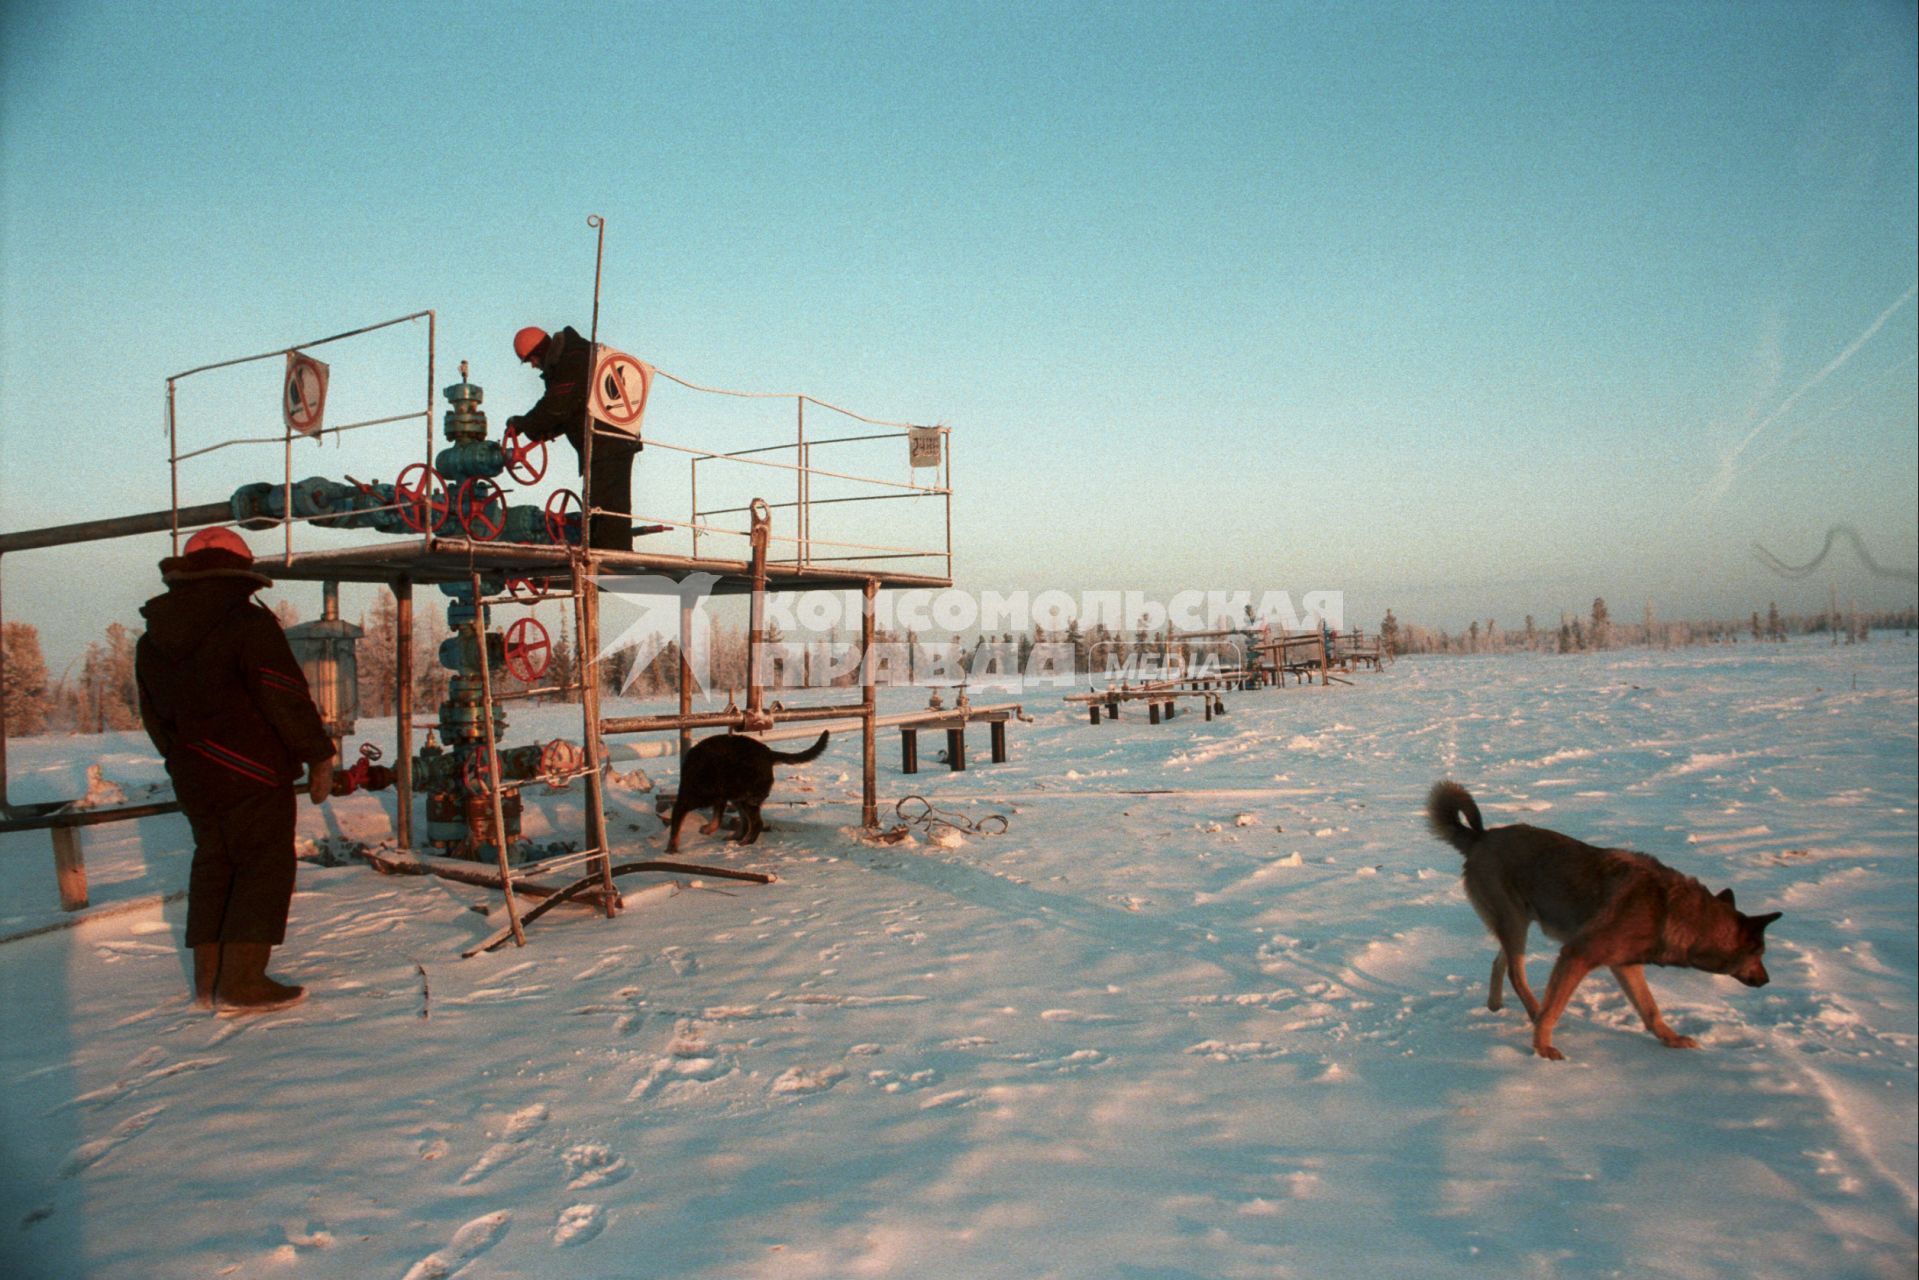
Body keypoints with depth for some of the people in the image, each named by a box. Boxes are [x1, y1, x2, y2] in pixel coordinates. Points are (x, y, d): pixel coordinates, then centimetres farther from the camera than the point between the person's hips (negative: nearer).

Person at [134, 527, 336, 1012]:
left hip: (192, 777, 7)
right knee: (265, 867, -1)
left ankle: (207, 977, 20)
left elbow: (154, 717, 18)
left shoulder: (152, 641, 11)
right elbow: (286, 698, -17)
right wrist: (319, 756, -9)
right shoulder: (249, 624, -14)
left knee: (212, 866, 17)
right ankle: (241, 981, -3)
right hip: (255, 775, -7)